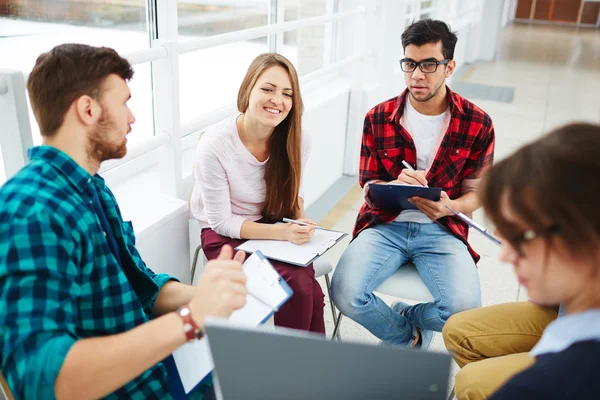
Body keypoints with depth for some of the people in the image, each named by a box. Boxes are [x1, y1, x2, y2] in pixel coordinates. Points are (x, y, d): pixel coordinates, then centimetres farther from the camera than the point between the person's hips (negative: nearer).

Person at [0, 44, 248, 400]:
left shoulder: (93, 188, 6)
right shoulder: (33, 212, -24)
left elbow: (143, 287, 7)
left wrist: (200, 296, -14)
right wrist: (191, 318, -40)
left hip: (157, 367, 8)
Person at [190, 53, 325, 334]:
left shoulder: (296, 141, -10)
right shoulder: (215, 144, -23)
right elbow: (221, 221, -16)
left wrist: (300, 219, -12)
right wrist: (282, 232, -27)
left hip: (277, 227, 4)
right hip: (225, 236, -3)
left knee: (308, 289, -25)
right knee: (299, 287, -25)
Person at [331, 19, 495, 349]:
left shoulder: (477, 124, -2)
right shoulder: (378, 118, -1)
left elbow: (475, 193, 3)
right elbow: (368, 186, 3)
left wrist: (449, 207, -21)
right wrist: (396, 186, -21)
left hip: (441, 229, 0)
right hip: (384, 225, 1)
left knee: (464, 309, -26)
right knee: (345, 294, -24)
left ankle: (400, 322, 13)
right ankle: (410, 338, 11)